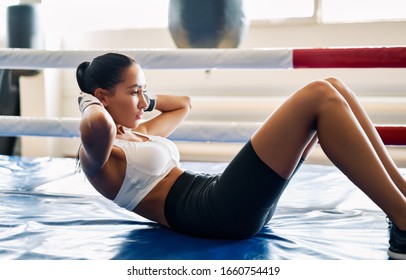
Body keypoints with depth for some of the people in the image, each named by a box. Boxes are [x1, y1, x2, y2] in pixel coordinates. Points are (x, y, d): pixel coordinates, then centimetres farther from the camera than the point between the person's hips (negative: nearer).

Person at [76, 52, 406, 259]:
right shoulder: (98, 157, -2)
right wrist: (90, 105, -7)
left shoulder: (139, 132, 25)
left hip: (231, 200, 10)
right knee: (318, 97, -18)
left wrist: (143, 98, 30)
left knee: (332, 90, 0)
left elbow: (183, 104, 41)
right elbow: (98, 126, -28)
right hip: (218, 212, -10)